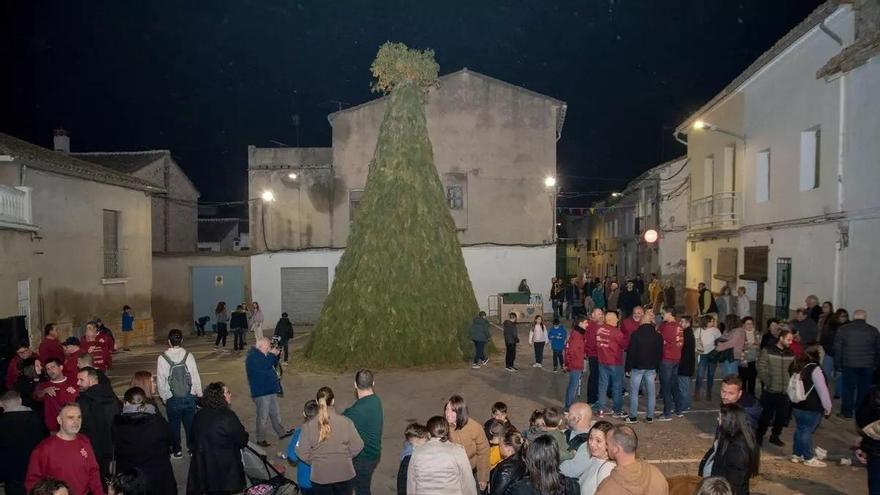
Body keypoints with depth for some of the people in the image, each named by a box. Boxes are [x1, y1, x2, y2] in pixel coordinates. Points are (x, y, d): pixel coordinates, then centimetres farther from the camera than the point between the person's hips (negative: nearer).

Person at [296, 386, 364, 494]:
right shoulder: (346, 422, -15)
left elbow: (303, 454, -9)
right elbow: (357, 447, -9)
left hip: (320, 476, 0)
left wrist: (315, 461, 10)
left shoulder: (308, 426, -14)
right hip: (344, 474, 0)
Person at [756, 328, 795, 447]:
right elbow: (761, 370, -9)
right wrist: (769, 383, -15)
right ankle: (759, 436, 19)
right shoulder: (767, 352, -6)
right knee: (767, 415, 1)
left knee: (782, 416, 10)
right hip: (770, 391, -4)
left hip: (785, 391, 4)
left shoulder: (791, 354, 8)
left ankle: (775, 436, 29)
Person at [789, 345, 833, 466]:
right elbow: (822, 390, -17)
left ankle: (796, 454, 25)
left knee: (799, 429, 16)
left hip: (796, 405, 7)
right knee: (807, 431, 1)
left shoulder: (797, 366, 6)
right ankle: (809, 458, 13)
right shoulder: (815, 369, -20)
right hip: (812, 408, -7)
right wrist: (828, 408, -7)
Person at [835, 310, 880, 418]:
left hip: (849, 364, -1)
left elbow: (837, 348, -2)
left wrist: (837, 364, 5)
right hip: (867, 365, 1)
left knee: (848, 388, 6)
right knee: (864, 389, 12)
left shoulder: (843, 329, -3)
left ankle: (847, 413, 10)